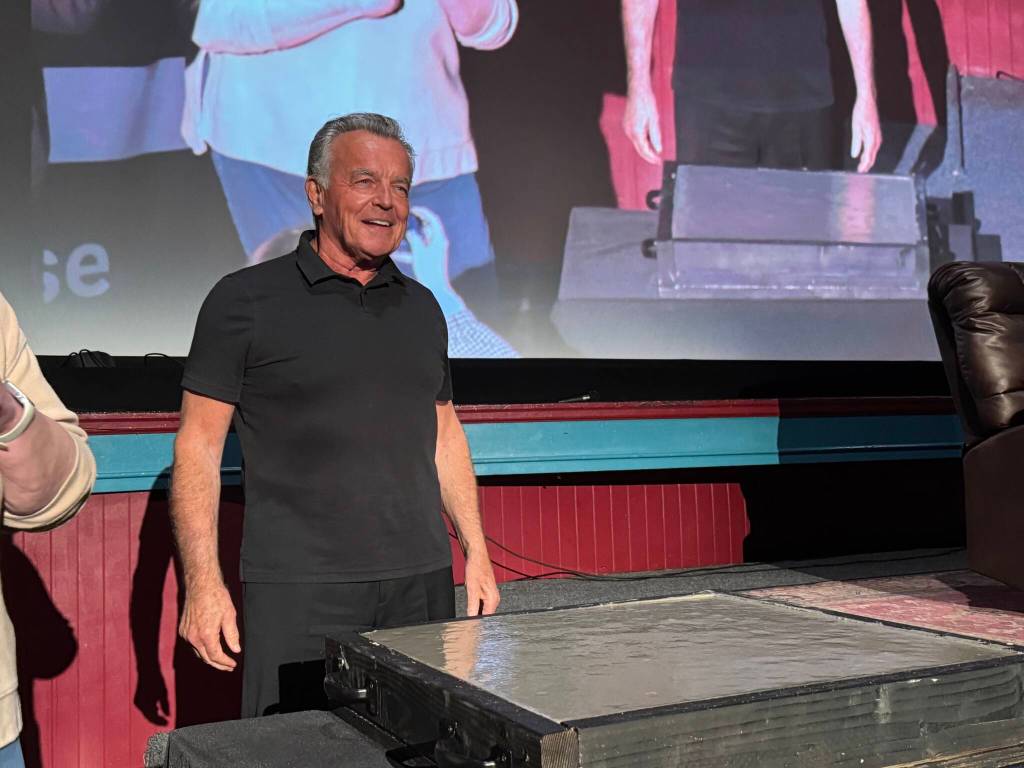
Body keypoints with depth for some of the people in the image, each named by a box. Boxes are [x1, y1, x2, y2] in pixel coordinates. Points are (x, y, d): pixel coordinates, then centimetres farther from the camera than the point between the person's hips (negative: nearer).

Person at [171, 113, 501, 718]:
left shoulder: (422, 307, 13)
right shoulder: (245, 300, -2)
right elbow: (198, 446, -3)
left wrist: (477, 553, 14)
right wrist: (203, 583, -10)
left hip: (422, 583, 5)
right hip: (298, 594, -4)